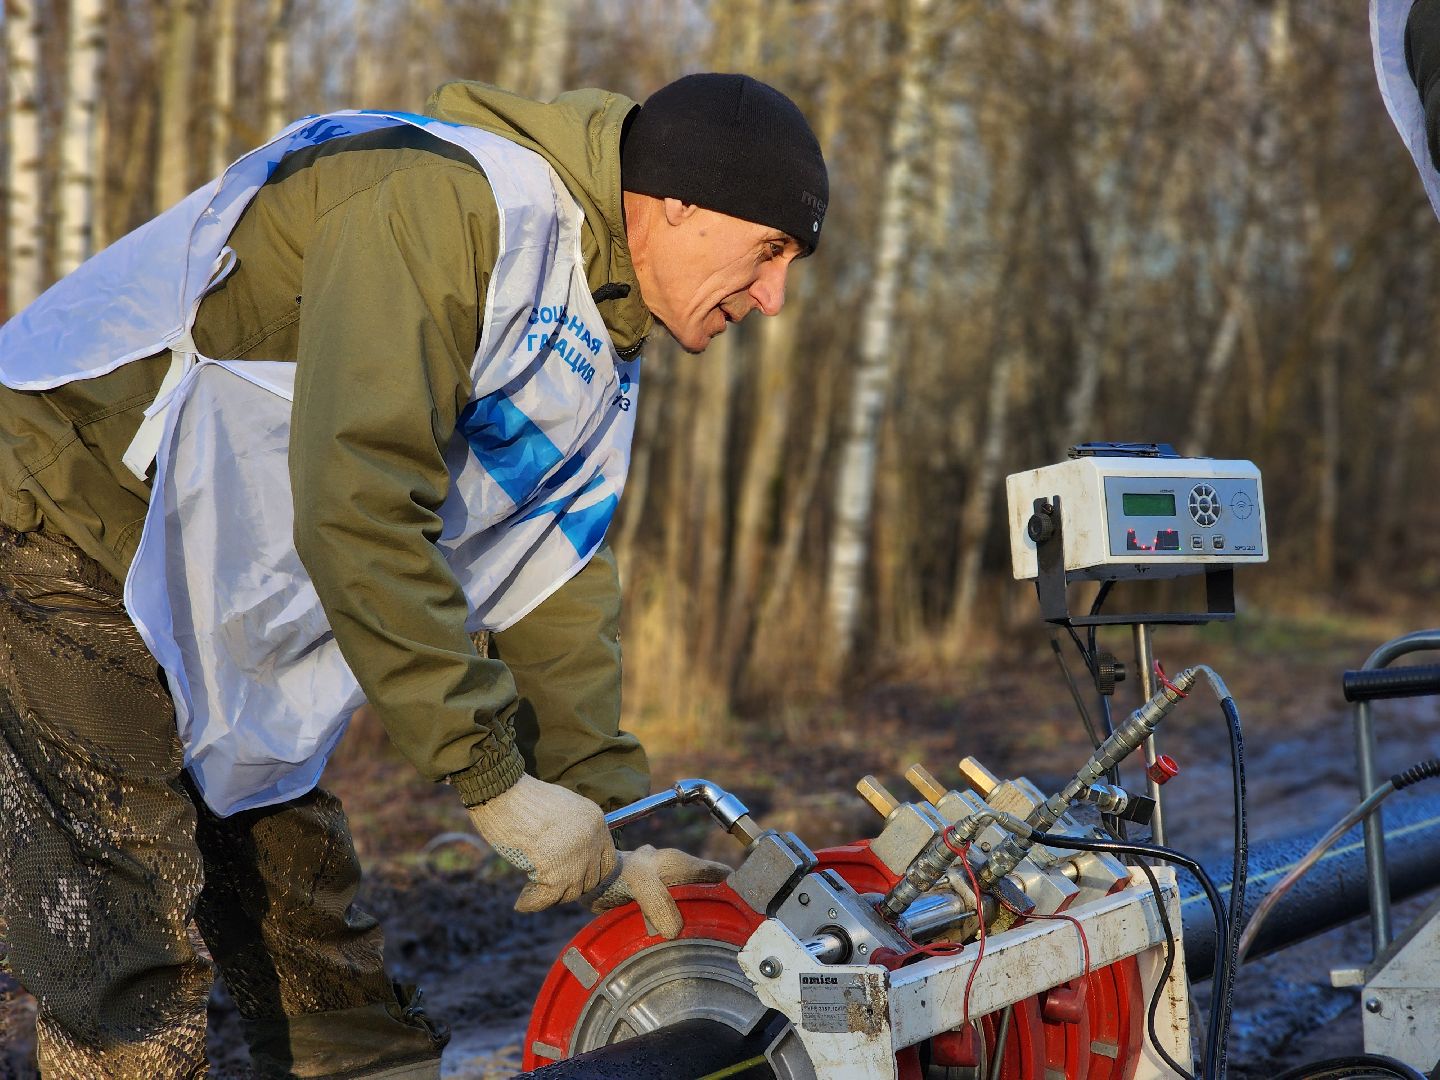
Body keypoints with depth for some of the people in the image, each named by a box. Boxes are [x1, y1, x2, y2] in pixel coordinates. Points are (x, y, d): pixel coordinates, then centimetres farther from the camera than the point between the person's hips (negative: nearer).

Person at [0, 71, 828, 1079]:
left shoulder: (600, 353, 10)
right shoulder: (447, 201, -22)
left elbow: (556, 585, 13)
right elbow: (357, 512, -28)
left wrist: (606, 829, 5)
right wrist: (492, 776, -23)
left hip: (216, 646, 10)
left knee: (331, 976, 12)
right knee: (134, 998, -12)